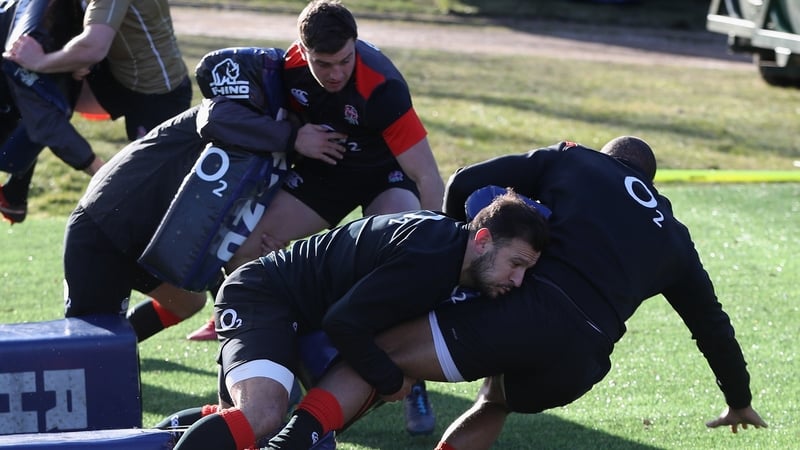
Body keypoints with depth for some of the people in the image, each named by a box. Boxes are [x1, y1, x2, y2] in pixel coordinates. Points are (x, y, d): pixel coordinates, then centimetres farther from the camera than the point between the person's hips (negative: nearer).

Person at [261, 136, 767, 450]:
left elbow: (466, 185, 12)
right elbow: (711, 323, 40)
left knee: (377, 351, 0)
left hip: (532, 310, -4)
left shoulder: (574, 161, 22)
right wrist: (739, 400, 55)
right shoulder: (673, 236, 31)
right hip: (580, 362, 4)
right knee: (495, 404, 32)